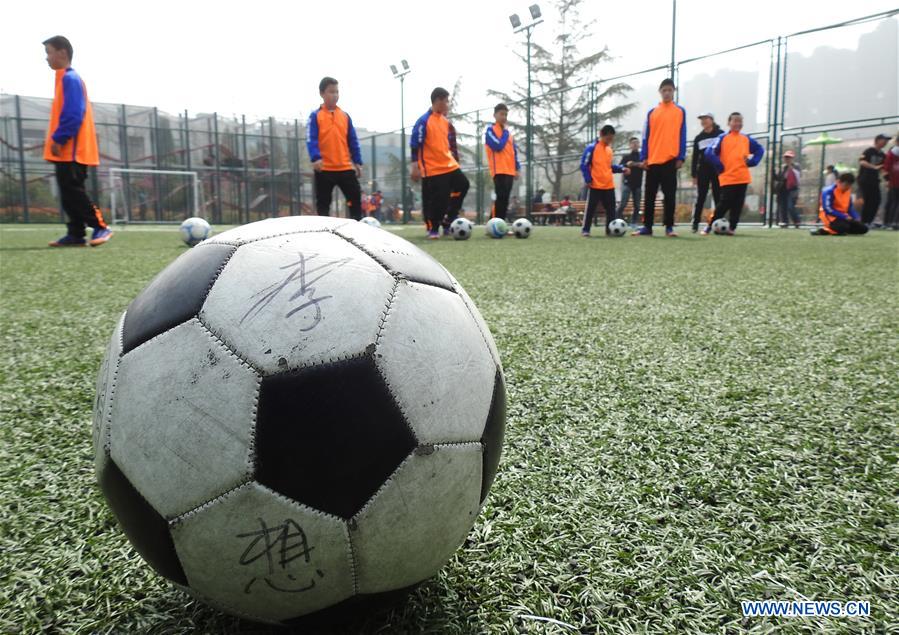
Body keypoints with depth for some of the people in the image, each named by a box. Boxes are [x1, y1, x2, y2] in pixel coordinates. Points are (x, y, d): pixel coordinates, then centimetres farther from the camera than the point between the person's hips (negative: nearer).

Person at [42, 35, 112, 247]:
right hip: (67, 149, 10)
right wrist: (57, 140, 19)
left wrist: (58, 139, -20)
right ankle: (76, 234, 9)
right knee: (69, 192, 8)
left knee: (73, 190, -10)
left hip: (72, 149, -10)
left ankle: (100, 227, -6)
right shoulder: (66, 78, 20)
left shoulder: (70, 78, -11)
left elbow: (72, 115, -20)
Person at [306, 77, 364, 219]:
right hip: (324, 169, -3)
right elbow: (311, 140, -9)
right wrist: (316, 158, -25)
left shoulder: (345, 116, 12)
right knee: (323, 204, 4)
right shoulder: (315, 116, 1)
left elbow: (353, 141, 14)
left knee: (356, 198, 1)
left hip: (346, 168, 3)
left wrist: (358, 162, 8)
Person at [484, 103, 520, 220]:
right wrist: (505, 132, -3)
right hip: (499, 170, -7)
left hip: (510, 171, 7)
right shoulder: (490, 130, -1)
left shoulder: (508, 132, 21)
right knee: (501, 198, -17)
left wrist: (517, 168, 12)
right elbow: (498, 146, -15)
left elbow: (514, 151, 22)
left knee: (505, 199, 6)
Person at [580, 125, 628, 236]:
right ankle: (585, 230, 4)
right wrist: (588, 179, -14)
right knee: (590, 208, -3)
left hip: (609, 185, 7)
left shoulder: (609, 149, 15)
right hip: (595, 185, -7)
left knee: (611, 209, 6)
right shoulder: (592, 147, -7)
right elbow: (584, 165, -8)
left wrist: (622, 168, 10)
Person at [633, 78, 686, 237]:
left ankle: (669, 227, 4)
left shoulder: (680, 111, 7)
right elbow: (646, 136, 9)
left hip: (671, 159, -2)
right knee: (650, 195, 4)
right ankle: (647, 227, 10)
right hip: (653, 159, 2)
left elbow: (682, 136, 3)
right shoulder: (652, 112, 11)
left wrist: (681, 157, -5)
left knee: (669, 194, -1)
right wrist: (643, 158, 1)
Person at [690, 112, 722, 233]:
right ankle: (695, 223, -2)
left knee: (718, 198, 0)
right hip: (703, 170, 2)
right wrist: (693, 174, 5)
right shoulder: (698, 138, 10)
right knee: (700, 198, -2)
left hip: (717, 170, -2)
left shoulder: (720, 134, 2)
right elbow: (695, 157, 10)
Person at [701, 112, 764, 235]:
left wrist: (751, 162, 8)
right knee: (725, 203, -8)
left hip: (743, 178, 5)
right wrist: (720, 167, -9)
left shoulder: (746, 139, 12)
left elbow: (760, 149, 24)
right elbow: (709, 153, -11)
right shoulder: (723, 138, -2)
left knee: (738, 204, 3)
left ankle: (732, 227, 9)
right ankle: (710, 225, 3)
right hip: (727, 178, -5)